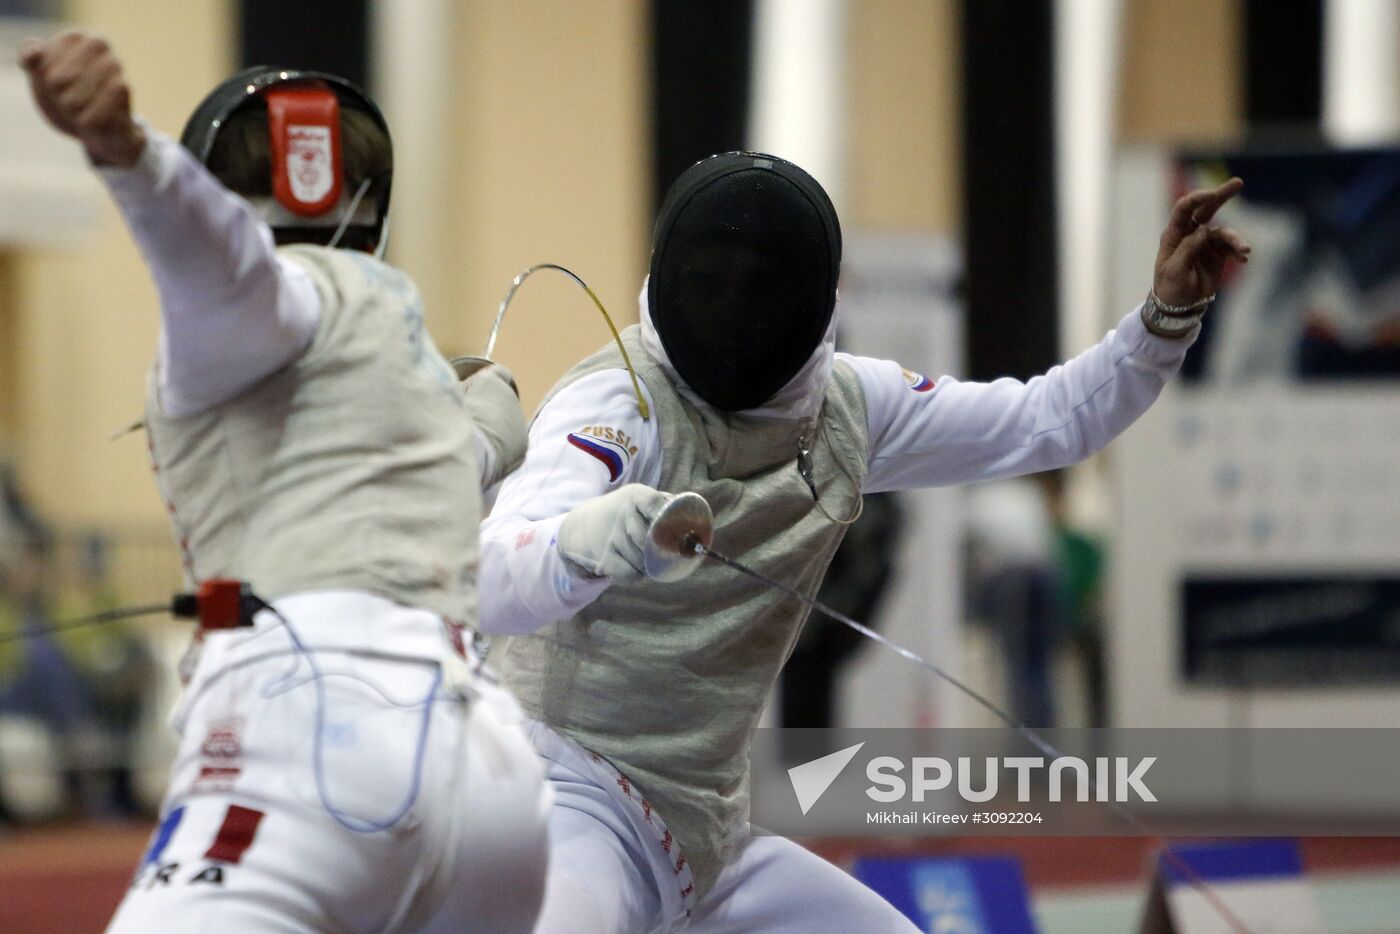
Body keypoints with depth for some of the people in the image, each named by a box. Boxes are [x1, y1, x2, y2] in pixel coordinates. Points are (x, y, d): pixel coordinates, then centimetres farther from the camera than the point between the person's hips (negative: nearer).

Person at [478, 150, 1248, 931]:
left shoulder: (847, 402, 3)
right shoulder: (617, 405, -20)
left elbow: (1050, 422, 16)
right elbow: (492, 583, -39)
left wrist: (1171, 313, 2)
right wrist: (609, 531, -60)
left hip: (703, 833, 8)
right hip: (567, 800, -8)